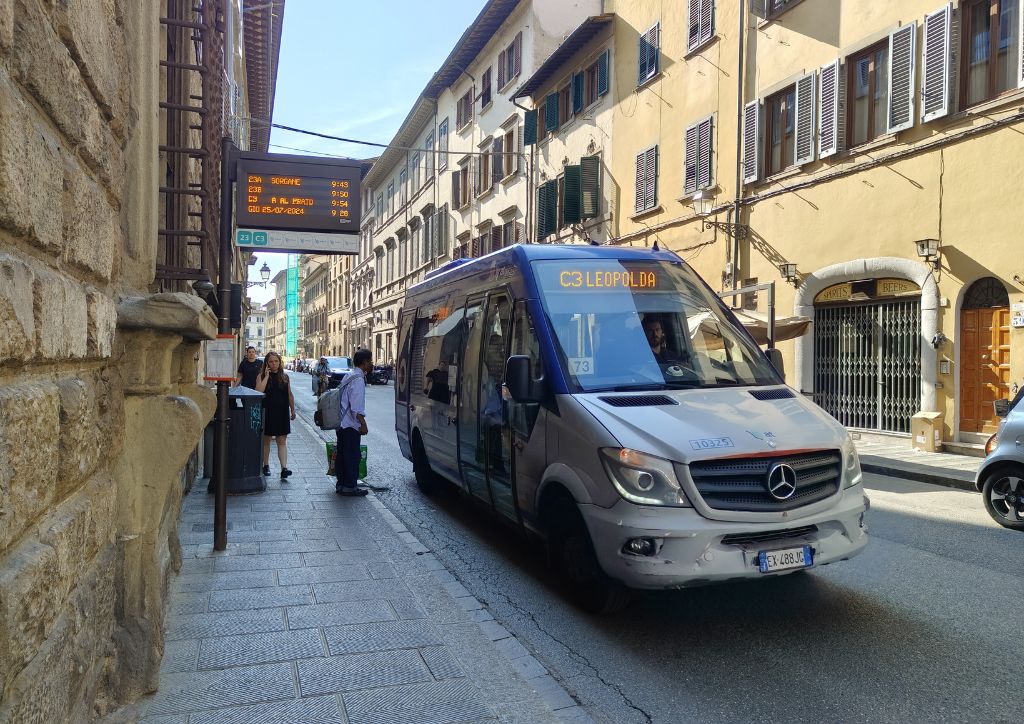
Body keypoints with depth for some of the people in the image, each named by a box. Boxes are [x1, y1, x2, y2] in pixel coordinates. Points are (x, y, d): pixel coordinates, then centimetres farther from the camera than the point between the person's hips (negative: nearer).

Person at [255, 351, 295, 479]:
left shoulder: (285, 376, 6)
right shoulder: (261, 376, -1)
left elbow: (290, 395, 13)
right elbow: (259, 391, -18)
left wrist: (292, 410, 12)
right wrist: (266, 376, -16)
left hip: (282, 413, 1)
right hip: (267, 413, -1)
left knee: (282, 441, -2)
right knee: (266, 440, 11)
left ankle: (284, 468, -9)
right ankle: (266, 465, 25)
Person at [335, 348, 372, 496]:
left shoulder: (349, 376, 14)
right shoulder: (358, 379, -16)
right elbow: (356, 407, -20)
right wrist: (363, 423, -17)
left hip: (342, 423, 10)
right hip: (351, 425, -10)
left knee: (342, 455, 14)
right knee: (352, 456, -2)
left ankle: (341, 484, 21)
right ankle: (350, 486, 3)